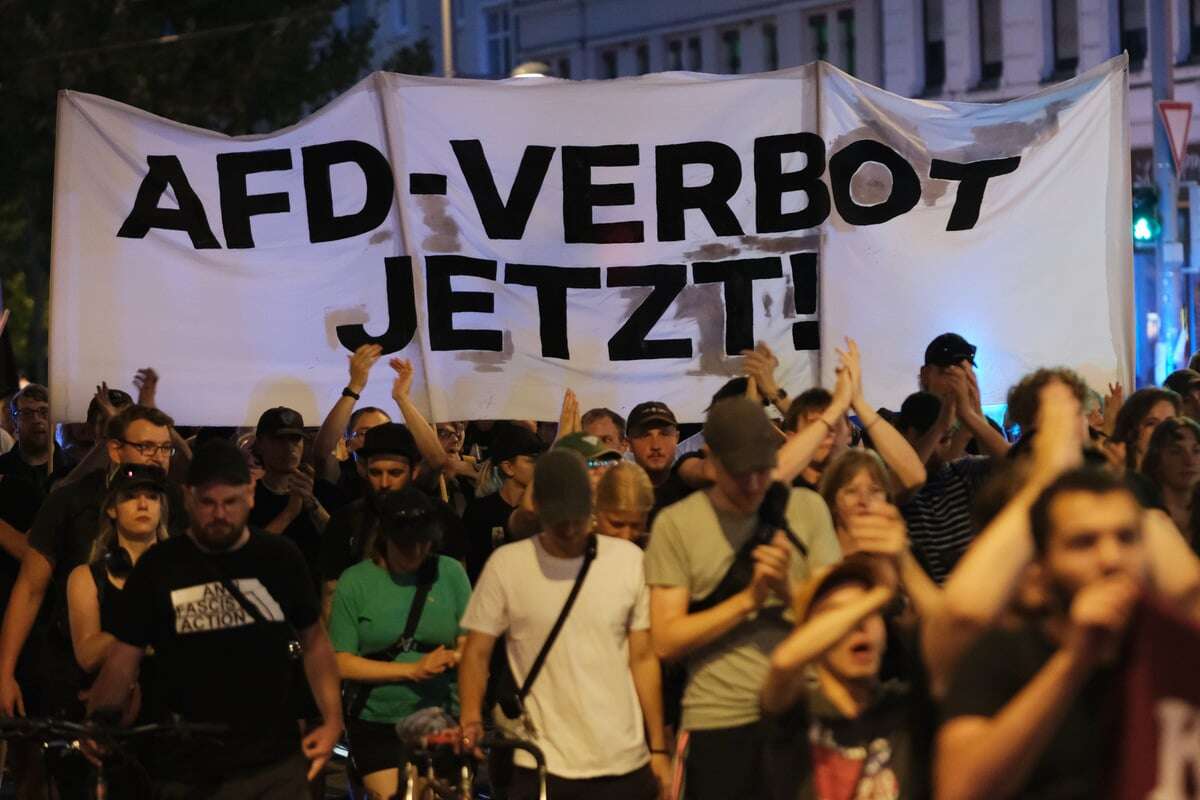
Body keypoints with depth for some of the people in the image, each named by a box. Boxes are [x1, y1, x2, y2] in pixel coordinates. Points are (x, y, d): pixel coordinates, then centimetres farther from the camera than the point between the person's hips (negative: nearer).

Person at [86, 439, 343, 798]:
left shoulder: (281, 558, 3)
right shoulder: (159, 566, -2)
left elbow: (314, 640, 12)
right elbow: (123, 660, -1)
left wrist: (333, 719, 2)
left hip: (276, 765, 1)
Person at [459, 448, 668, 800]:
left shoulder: (629, 560, 4)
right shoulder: (506, 565, -1)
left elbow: (643, 657, 7)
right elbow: (476, 652, 2)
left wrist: (658, 749, 7)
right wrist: (471, 721, -15)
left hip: (625, 766, 2)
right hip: (542, 769, -2)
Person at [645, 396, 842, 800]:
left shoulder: (808, 508, 5)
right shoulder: (675, 524, -2)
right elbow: (666, 641, -8)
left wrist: (787, 591, -20)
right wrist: (749, 599, -16)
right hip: (718, 723, -2)